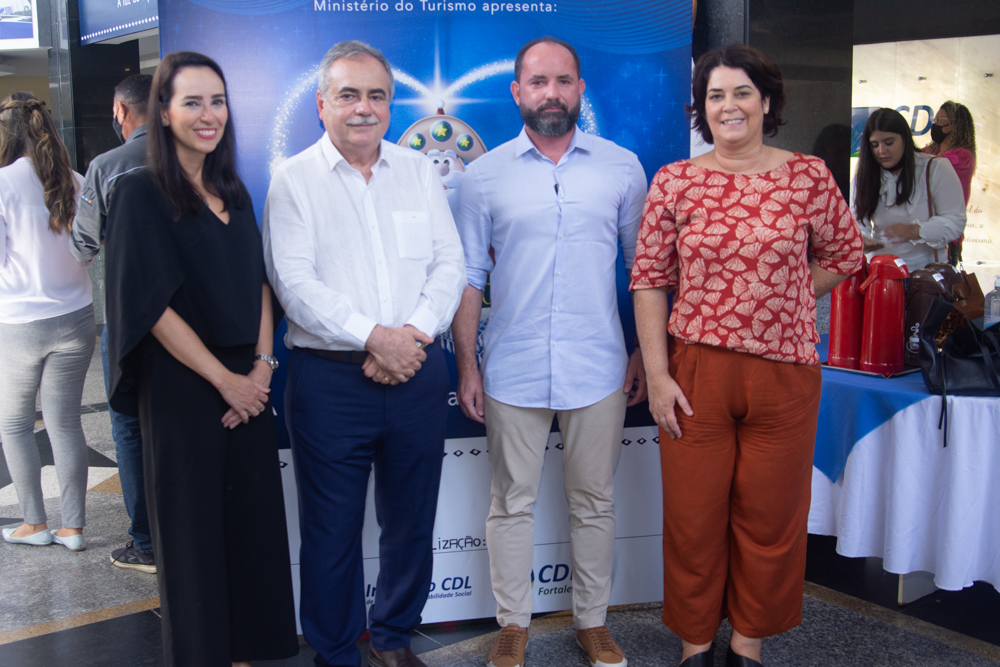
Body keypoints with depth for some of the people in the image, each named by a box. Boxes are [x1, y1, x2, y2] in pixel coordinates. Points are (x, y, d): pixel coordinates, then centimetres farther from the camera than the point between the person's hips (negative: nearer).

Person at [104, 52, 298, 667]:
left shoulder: (233, 193, 11)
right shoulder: (142, 194, -8)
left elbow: (258, 283, 11)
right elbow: (154, 305, -13)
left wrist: (262, 363, -2)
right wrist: (225, 379, -12)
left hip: (247, 383, 6)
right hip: (182, 387, -5)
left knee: (252, 520, 9)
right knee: (194, 526, 6)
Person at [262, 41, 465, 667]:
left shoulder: (420, 170, 10)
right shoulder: (294, 180, 0)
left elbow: (449, 264, 4)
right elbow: (295, 283, -10)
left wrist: (413, 333, -12)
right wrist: (374, 336, -18)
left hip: (417, 373, 3)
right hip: (329, 379, -3)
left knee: (412, 522, 13)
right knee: (332, 529, 6)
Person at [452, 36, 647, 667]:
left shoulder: (623, 166, 3)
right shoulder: (486, 175, 2)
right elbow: (469, 277, 5)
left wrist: (646, 353, 4)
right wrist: (466, 365, 0)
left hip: (599, 369, 1)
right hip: (512, 371, 0)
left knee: (595, 502, 11)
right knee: (512, 502, 9)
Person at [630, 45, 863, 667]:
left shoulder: (809, 176, 1)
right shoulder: (674, 181, 0)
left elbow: (845, 255, 13)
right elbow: (649, 279, 0)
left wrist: (780, 301, 3)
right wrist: (658, 375, -5)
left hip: (784, 374, 1)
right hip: (696, 372, 0)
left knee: (770, 516, 10)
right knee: (693, 515, 9)